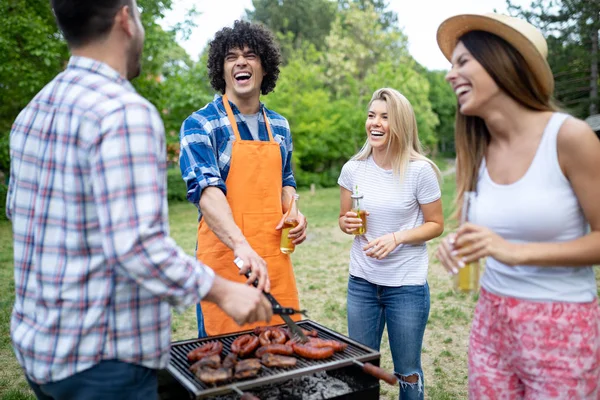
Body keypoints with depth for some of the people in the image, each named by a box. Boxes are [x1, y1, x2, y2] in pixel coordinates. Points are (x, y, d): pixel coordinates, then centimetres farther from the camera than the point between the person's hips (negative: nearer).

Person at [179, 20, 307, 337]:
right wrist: (242, 246, -36)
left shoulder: (279, 126, 11)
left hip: (275, 258, 5)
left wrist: (295, 213, 1)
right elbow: (206, 190, -22)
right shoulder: (200, 124, -7)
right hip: (226, 258, -5)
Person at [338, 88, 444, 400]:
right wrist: (348, 224, -14)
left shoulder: (420, 171, -12)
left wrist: (397, 238, -20)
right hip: (361, 283, 3)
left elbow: (435, 225, -4)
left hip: (407, 285, -3)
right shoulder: (353, 169, -3)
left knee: (407, 372, 12)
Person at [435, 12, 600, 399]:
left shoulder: (569, 135, -16)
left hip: (562, 329, -5)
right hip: (491, 321, 5)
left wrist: (516, 252, -23)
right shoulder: (479, 151, 1)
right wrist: (460, 244, -9)